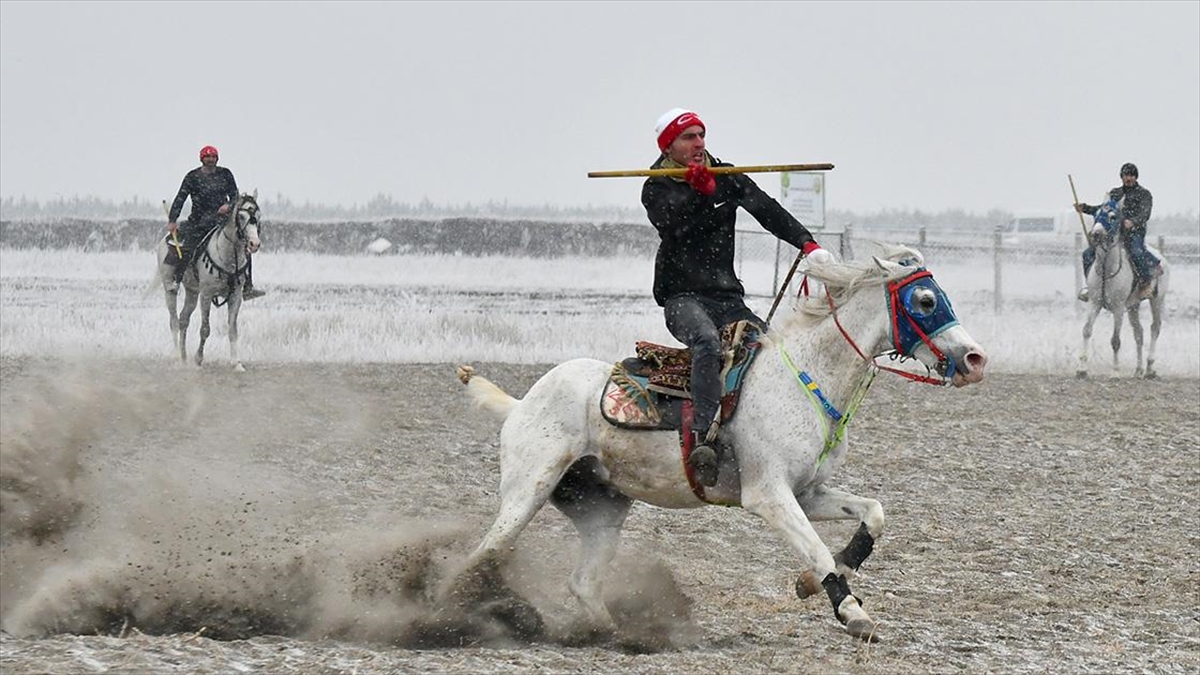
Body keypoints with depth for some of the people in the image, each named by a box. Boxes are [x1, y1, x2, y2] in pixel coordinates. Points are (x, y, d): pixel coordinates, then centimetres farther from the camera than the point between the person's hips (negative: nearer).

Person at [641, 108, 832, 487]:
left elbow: (766, 210, 0)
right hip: (682, 297, -5)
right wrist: (702, 192, -30)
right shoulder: (657, 190, 3)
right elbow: (675, 225, -15)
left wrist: (806, 243, -14)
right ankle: (702, 439, -50)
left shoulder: (726, 178, 12)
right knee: (707, 341, -35)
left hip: (727, 298, 5)